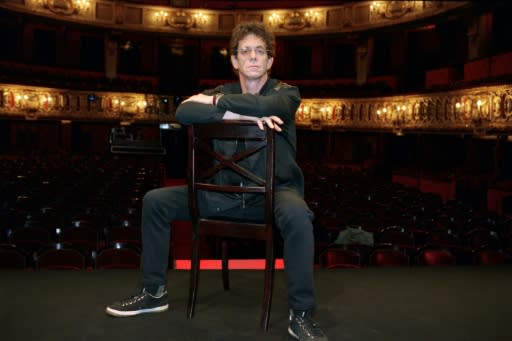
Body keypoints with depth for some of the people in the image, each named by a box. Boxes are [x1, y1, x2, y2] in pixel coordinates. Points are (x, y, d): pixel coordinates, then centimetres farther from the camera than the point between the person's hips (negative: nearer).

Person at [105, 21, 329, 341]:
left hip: (276, 188, -3)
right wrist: (244, 115, -25)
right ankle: (154, 292, 8)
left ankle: (301, 315, -23)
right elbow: (183, 112, -17)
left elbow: (264, 106, -30)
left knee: (297, 215, -39)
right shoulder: (224, 92, 5)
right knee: (156, 201, -6)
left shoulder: (286, 93, -3)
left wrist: (213, 101, -16)